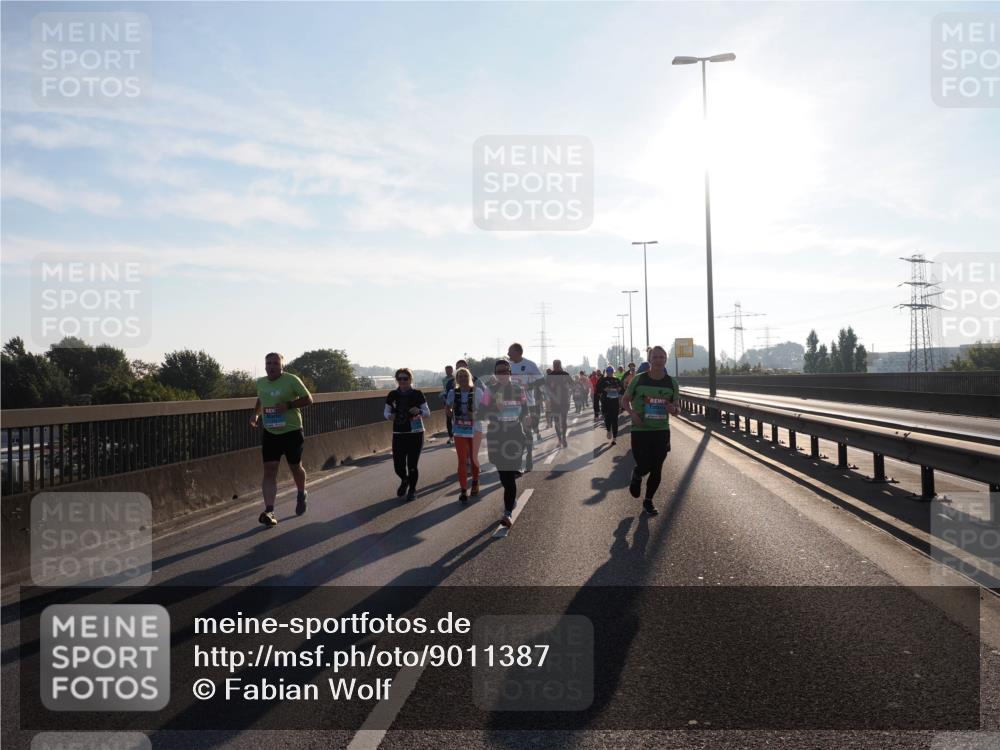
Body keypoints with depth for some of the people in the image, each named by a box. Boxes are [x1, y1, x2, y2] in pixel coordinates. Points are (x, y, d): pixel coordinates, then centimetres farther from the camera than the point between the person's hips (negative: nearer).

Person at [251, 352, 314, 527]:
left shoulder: (292, 380, -11)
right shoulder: (260, 382, 6)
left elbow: (308, 399, -10)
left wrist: (288, 405, -23)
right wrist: (256, 414, 9)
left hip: (292, 431, -3)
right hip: (270, 432, 3)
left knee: (295, 467, 13)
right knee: (269, 470, -8)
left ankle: (301, 496, 42)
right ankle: (269, 511, -13)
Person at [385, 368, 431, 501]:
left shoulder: (417, 394, -2)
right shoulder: (392, 395, 3)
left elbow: (427, 412, 2)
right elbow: (386, 412, 11)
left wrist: (419, 411, -19)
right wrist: (390, 416, -12)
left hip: (415, 434, -2)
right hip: (398, 434, 2)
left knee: (412, 466, -2)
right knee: (398, 466, -1)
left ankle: (412, 490, 23)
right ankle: (404, 480, 34)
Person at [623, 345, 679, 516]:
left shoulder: (671, 383, 1)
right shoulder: (639, 380, -7)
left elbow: (676, 409, 10)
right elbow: (626, 399, 6)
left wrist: (673, 409, -14)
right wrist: (631, 412, -14)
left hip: (662, 431, 2)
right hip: (640, 431, -2)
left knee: (656, 470, 6)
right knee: (644, 467, -5)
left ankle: (648, 501, 28)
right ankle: (636, 476, 34)